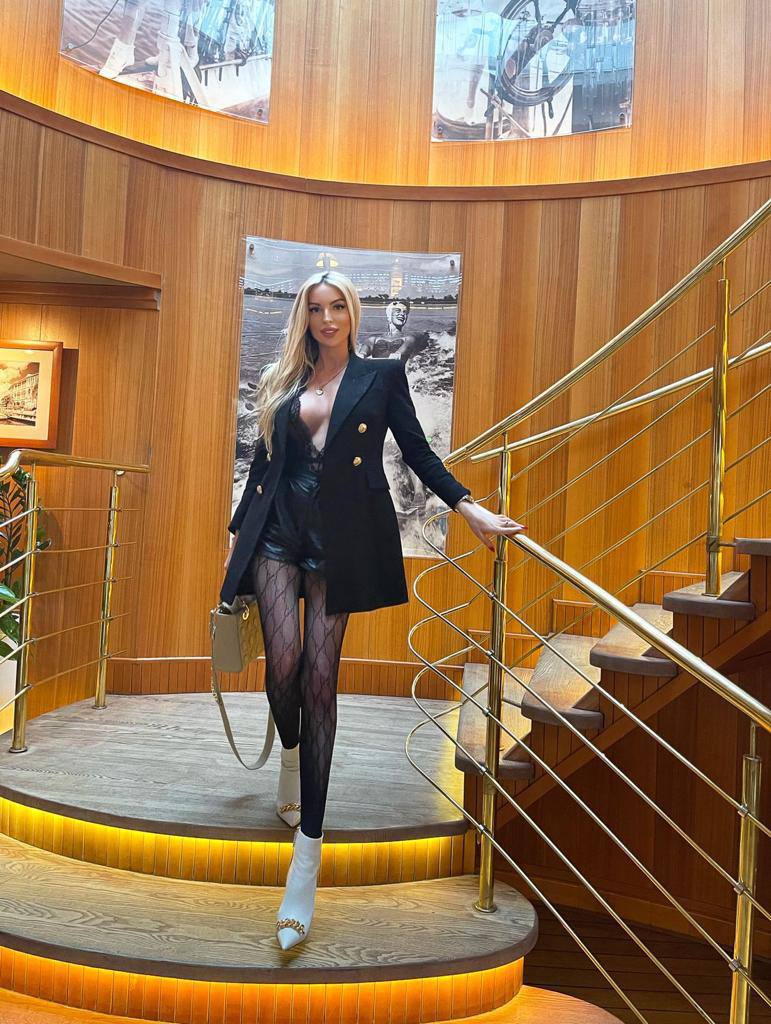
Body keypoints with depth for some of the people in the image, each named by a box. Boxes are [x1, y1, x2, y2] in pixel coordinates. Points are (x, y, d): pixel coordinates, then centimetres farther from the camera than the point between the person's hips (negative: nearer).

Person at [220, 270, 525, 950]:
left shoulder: (382, 376, 10)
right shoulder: (283, 382, 16)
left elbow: (418, 453, 7)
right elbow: (265, 460, 18)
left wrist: (470, 508, -4)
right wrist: (238, 533, 18)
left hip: (339, 542, -2)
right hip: (278, 532, 2)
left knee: (319, 680, -6)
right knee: (284, 663, -15)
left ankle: (307, 860, -2)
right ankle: (290, 755, 24)